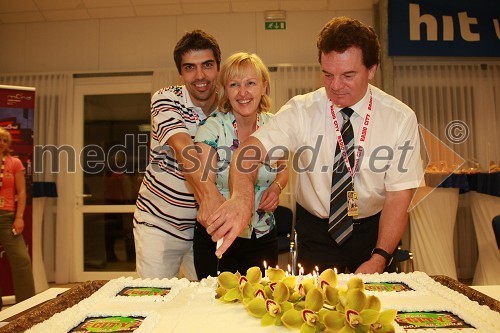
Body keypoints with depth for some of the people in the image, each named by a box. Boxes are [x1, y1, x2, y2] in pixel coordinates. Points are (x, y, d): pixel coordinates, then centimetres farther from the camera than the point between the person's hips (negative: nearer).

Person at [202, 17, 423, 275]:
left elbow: (398, 195, -11)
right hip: (315, 231, 0)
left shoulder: (401, 119, -12)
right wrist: (241, 195, -49)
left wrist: (380, 258, -21)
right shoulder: (301, 111, -14)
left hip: (373, 229, 1)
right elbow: (251, 150, -28)